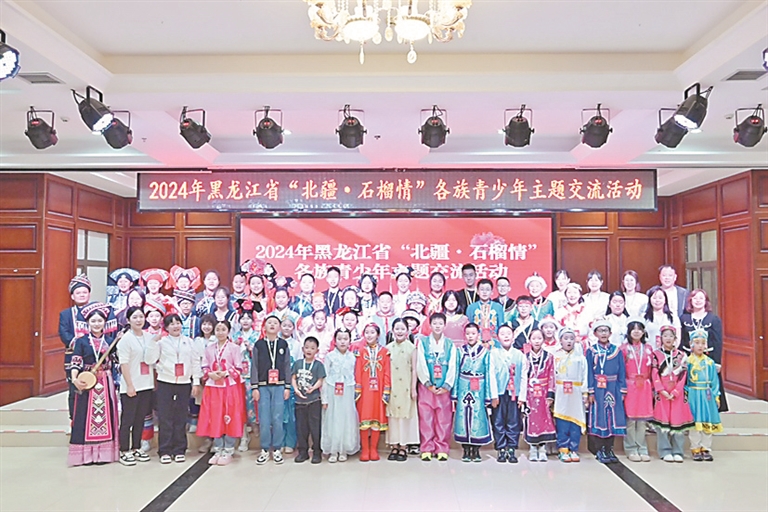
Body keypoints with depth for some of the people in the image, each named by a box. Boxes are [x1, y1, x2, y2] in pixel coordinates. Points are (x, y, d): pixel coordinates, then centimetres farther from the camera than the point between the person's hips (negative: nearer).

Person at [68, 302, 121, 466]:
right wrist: (75, 379, -22)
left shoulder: (110, 341, 8)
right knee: (87, 417, 0)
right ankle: (86, 454, 8)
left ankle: (103, 452, 13)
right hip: (87, 384, -2)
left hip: (106, 384, 2)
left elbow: (115, 363, 9)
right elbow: (75, 363, -8)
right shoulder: (81, 341, 0)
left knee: (105, 415, 5)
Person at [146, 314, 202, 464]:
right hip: (165, 384, -1)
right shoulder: (161, 342, 4)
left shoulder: (189, 342, 9)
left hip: (184, 384, 1)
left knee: (181, 419, 5)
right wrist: (154, 342, -13)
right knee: (165, 418, 0)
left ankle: (179, 450, 14)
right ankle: (165, 451, 9)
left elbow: (195, 362, 8)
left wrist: (196, 382, 3)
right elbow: (150, 359, -5)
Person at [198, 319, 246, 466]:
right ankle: (218, 451, 17)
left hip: (231, 387, -3)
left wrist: (225, 374, -18)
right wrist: (211, 374, -11)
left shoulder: (235, 348, -2)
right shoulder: (209, 349, 9)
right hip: (213, 387, 4)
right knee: (215, 419, 6)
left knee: (230, 419, -1)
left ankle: (228, 452, 9)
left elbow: (239, 369, -5)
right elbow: (204, 368, 9)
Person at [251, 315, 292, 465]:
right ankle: (265, 450, 12)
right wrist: (254, 387, -3)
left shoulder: (284, 344, 6)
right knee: (264, 419, 0)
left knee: (278, 419, 0)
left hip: (279, 386, 0)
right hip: (263, 387, 0)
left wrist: (287, 387, 1)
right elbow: (254, 367, 3)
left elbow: (287, 366, 6)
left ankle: (276, 449, 12)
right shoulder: (258, 345, 5)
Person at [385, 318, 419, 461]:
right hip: (392, 387, 2)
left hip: (406, 387, -2)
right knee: (392, 415, 5)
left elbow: (414, 370, -1)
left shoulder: (411, 347, 0)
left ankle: (403, 447, 12)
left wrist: (413, 388, -4)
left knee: (405, 415, 2)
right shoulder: (388, 348, 5)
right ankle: (394, 447, 15)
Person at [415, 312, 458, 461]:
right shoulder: (423, 342, 5)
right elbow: (421, 365, -1)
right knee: (426, 418, 0)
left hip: (444, 388, 1)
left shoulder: (450, 344, 8)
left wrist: (446, 386, -6)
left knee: (444, 419, 1)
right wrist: (429, 384, -7)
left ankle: (442, 449, 10)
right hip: (426, 386, -1)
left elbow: (452, 367, 3)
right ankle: (426, 449, 8)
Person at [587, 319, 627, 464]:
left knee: (613, 417, 6)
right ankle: (600, 450, 9)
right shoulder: (591, 351, 1)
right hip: (598, 389, -2)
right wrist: (591, 391, -10)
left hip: (613, 389, 2)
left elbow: (622, 372, 6)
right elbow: (589, 372, -3)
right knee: (598, 418, 0)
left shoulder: (616, 351, 7)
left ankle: (609, 449, 17)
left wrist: (622, 391, -1)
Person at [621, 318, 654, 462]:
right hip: (629, 386, -3)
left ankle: (642, 449, 13)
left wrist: (652, 388, 8)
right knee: (630, 419, -2)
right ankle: (631, 450, 7)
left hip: (644, 387, 3)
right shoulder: (624, 348, 0)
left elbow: (651, 369, 12)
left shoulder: (648, 348, 10)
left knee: (642, 420, 5)